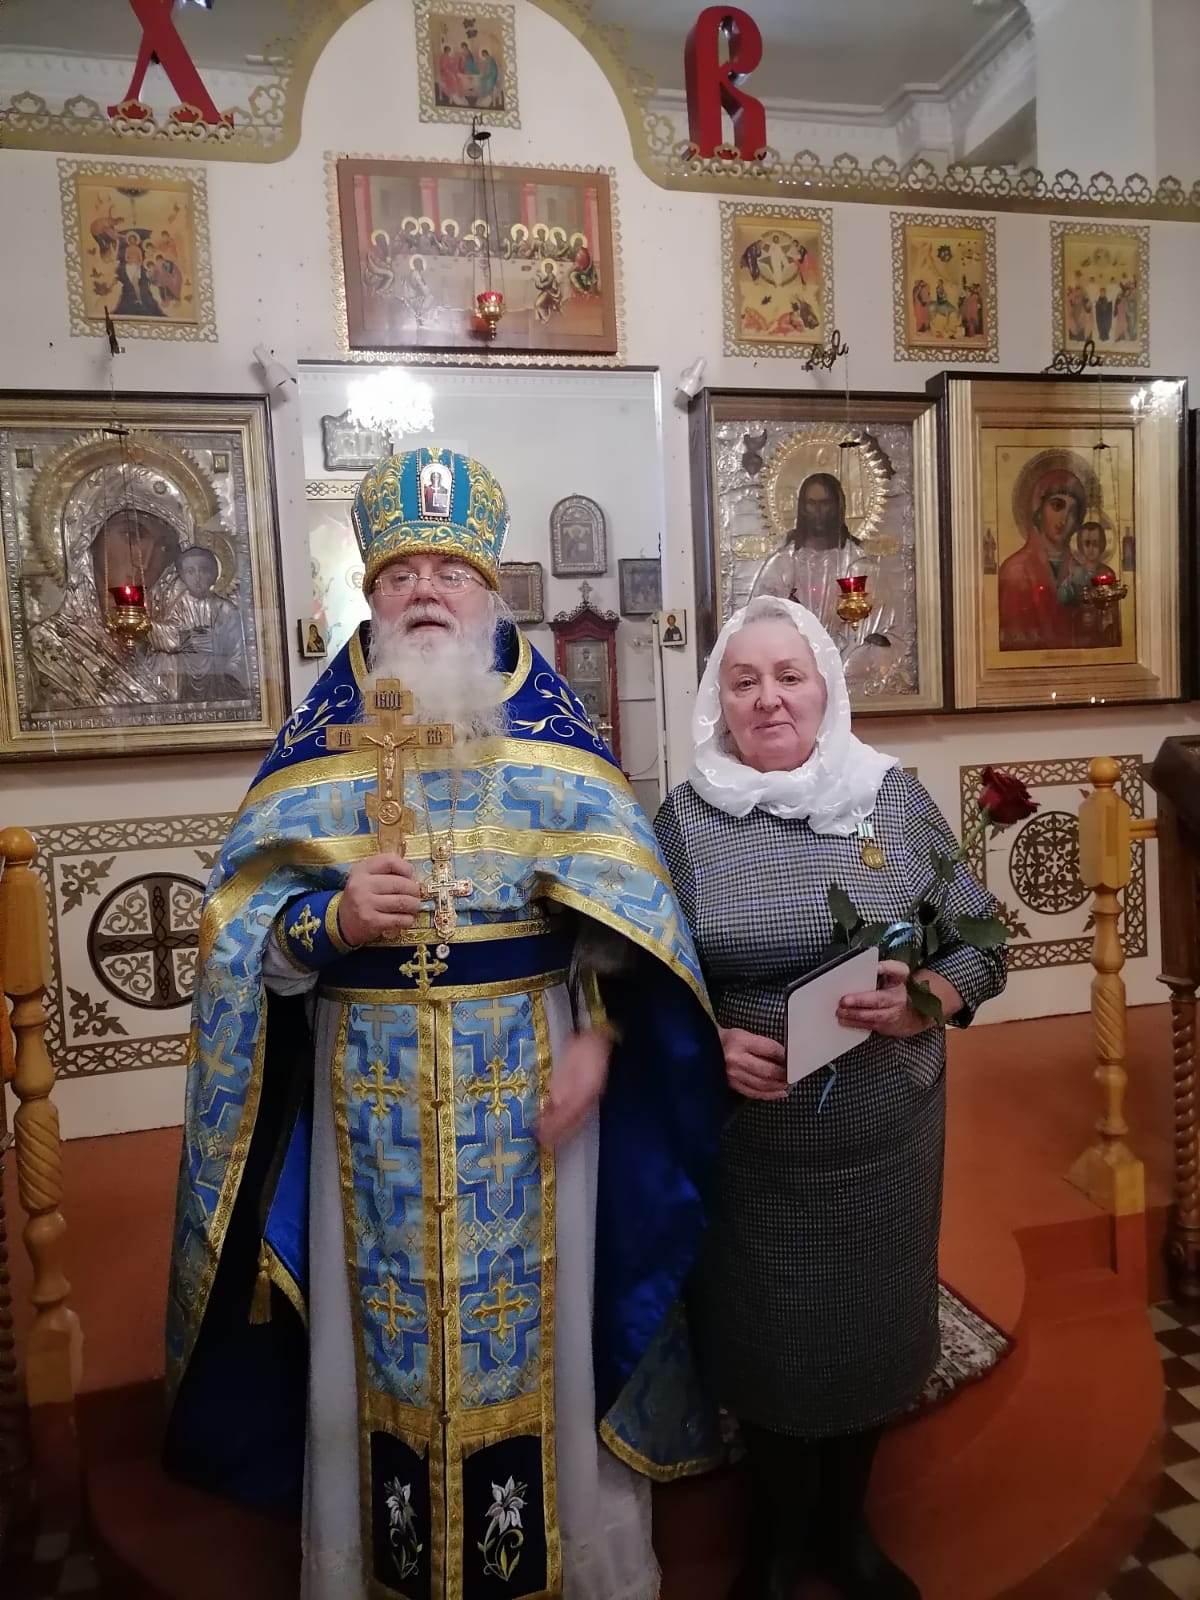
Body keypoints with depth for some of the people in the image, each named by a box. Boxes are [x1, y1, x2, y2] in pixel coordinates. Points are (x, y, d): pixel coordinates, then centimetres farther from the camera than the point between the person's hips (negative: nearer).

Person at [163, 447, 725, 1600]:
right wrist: (335, 917, -20)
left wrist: (593, 1041, -10)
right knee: (383, 1325, 11)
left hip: (531, 1073, 0)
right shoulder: (321, 736, 3)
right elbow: (244, 921, -1)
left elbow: (621, 903, 0)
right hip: (371, 1086, 1)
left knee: (532, 1314, 10)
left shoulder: (551, 728, 2)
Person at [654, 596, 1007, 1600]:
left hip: (887, 1137, 2)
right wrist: (709, 1043, -18)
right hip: (750, 1146, -1)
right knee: (769, 1341, 14)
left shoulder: (895, 797, -2)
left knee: (871, 1331, 18)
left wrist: (933, 997, -17)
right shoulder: (688, 817, -5)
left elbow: (986, 940, 2)